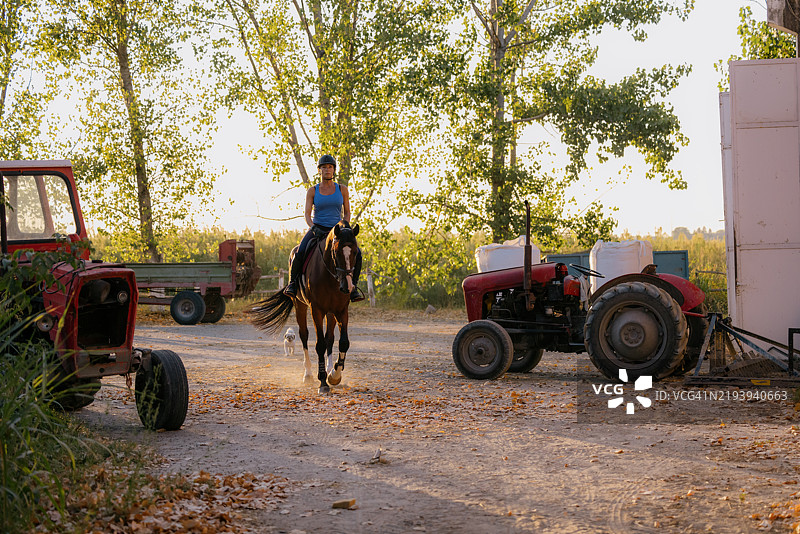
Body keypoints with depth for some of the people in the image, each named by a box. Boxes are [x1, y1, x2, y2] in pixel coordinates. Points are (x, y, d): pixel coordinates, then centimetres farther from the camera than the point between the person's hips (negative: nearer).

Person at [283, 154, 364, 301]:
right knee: (300, 253, -28)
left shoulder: (342, 190, 6)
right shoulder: (312, 191, 3)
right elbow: (307, 214, -2)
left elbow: (347, 213, 10)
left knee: (356, 253, -23)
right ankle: (292, 282, -3)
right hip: (317, 230, -1)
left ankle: (353, 286, -6)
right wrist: (313, 228, -22)